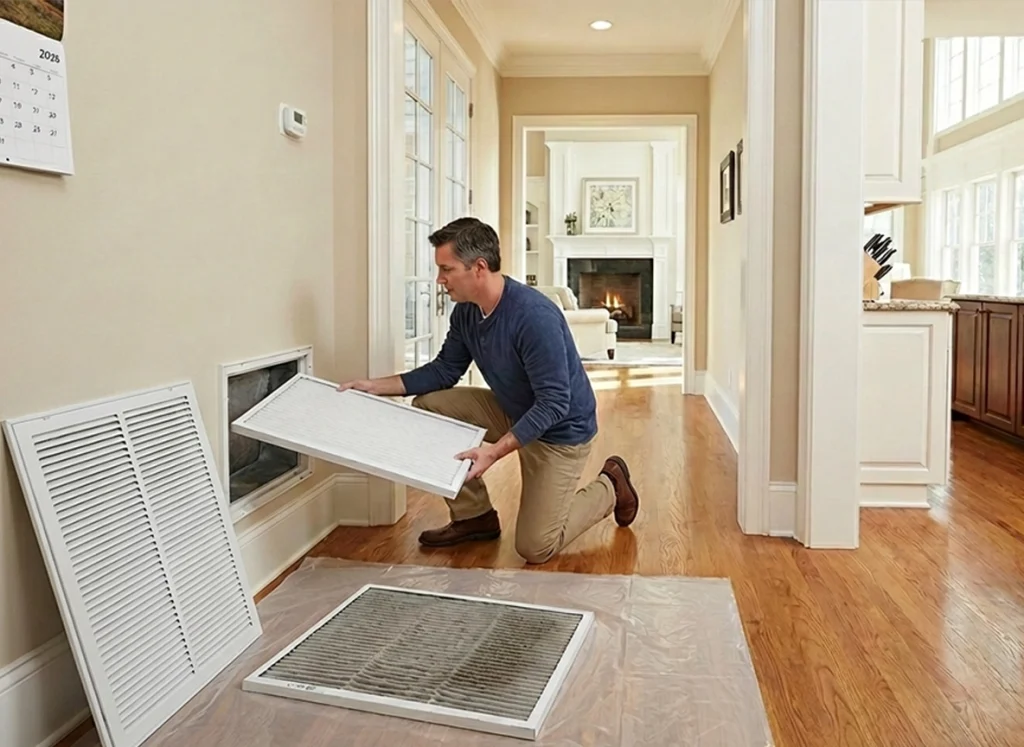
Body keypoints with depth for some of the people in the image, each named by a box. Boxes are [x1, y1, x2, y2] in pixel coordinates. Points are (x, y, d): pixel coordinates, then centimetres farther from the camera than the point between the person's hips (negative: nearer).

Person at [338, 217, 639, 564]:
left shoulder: (535, 315, -32)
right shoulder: (465, 312, -8)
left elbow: (554, 403, -32)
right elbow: (444, 371, 3)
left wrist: (495, 450, -40)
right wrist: (376, 385, -6)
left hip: (561, 429, -7)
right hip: (512, 411, 8)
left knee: (535, 548, -9)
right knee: (429, 406, -7)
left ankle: (609, 487, 17)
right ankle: (474, 515, 6)